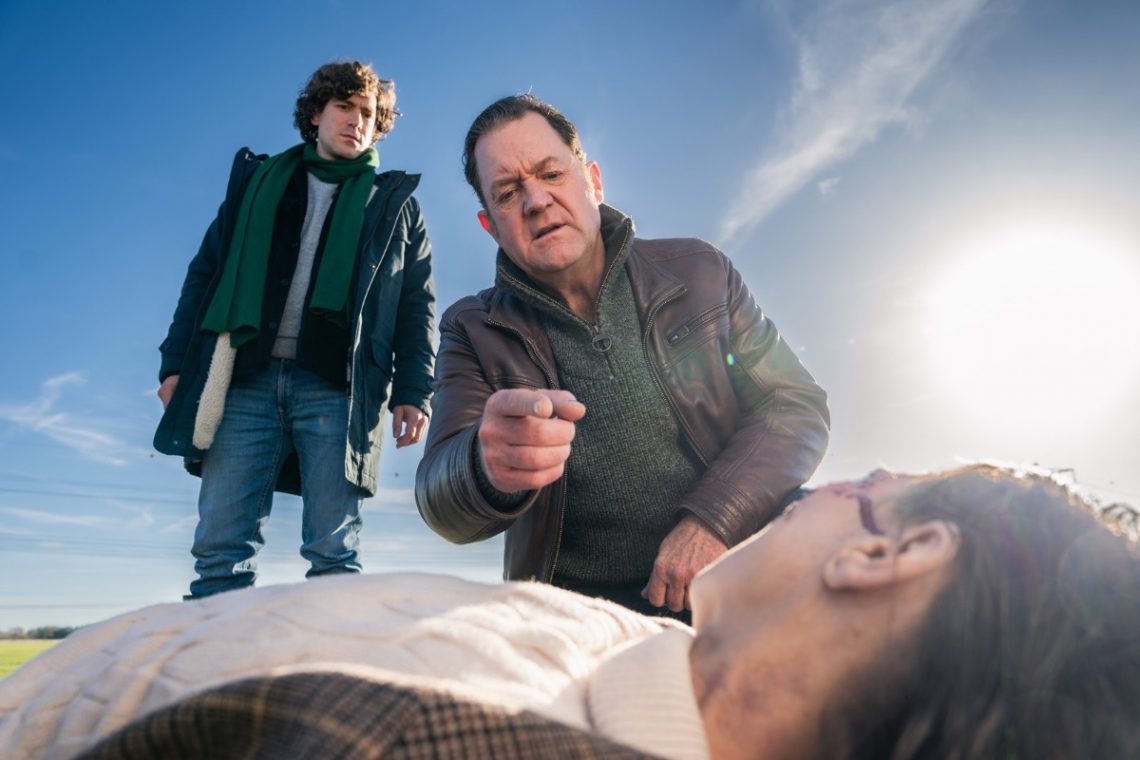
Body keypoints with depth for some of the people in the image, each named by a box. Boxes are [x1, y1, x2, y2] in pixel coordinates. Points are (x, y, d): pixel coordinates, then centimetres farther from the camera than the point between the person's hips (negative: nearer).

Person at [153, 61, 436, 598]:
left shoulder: (395, 203, 17)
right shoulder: (257, 181, 22)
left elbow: (417, 307, 9)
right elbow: (206, 273, 17)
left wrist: (412, 391, -4)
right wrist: (176, 362, 6)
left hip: (336, 387, -2)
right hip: (247, 380, 2)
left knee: (333, 552, -4)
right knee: (220, 546, -2)